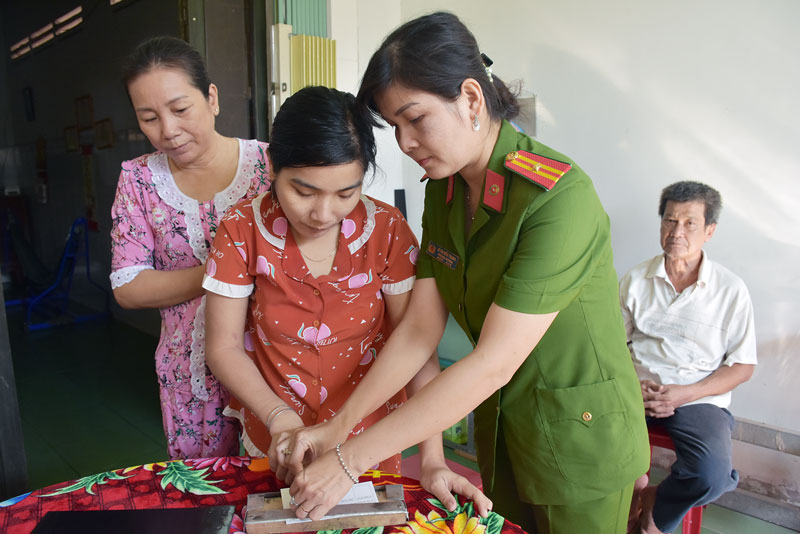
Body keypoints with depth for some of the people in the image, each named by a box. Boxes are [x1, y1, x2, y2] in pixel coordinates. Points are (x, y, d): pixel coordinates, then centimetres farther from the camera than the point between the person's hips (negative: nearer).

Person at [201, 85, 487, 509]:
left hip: (370, 444, 0)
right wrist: (280, 419, -24)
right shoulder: (241, 231, -15)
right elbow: (224, 348, -10)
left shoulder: (387, 230, -16)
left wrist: (432, 460, -22)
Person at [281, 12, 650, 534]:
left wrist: (351, 459, -26)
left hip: (581, 438, -5)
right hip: (501, 425, 6)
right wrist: (335, 428, -8)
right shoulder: (443, 192, -4)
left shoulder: (559, 197, -27)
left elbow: (493, 364, -30)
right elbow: (419, 330, -4)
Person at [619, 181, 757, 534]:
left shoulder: (730, 290, 1)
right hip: (637, 389, 1)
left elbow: (742, 366, 2)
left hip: (699, 399, -1)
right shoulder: (636, 279, 6)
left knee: (712, 476, -29)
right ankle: (634, 483, 4)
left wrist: (686, 393, -13)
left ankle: (656, 505, 7)